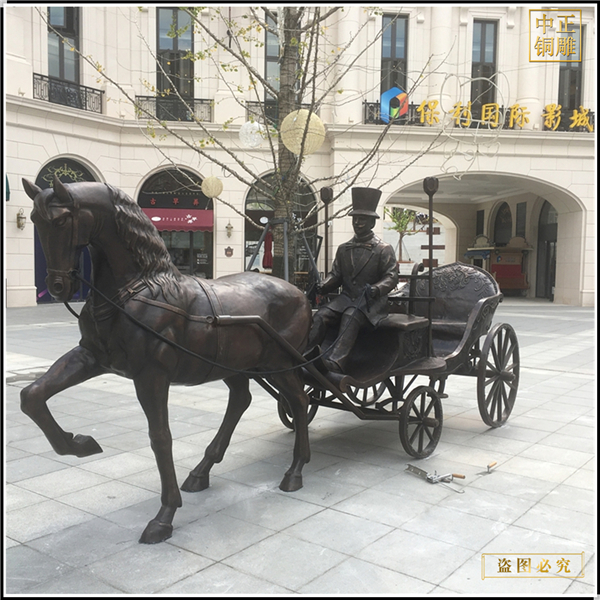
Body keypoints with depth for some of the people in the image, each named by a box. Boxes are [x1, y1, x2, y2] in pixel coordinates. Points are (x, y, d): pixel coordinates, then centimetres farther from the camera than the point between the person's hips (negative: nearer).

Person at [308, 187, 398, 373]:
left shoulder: (384, 249, 3)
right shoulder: (343, 249, 18)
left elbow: (391, 277, -5)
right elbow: (336, 274, 16)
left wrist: (376, 289, -26)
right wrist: (324, 286, -7)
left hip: (372, 302, -5)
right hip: (346, 297, 5)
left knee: (351, 316, -37)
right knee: (321, 315, -24)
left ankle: (336, 361, -53)